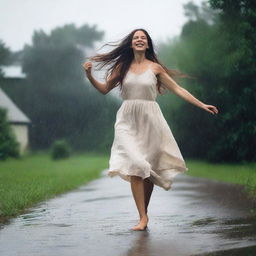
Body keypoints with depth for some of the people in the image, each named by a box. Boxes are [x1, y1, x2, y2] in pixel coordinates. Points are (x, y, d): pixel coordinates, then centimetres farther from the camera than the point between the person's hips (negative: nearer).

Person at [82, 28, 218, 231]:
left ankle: (145, 213, 18)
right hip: (128, 121, 0)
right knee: (135, 168, -14)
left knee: (149, 169, 3)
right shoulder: (122, 66, 7)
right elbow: (105, 89, 12)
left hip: (150, 120, 0)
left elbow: (178, 89, 7)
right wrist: (90, 76, -4)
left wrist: (202, 105, 4)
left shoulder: (155, 68, 5)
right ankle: (143, 217, -15)